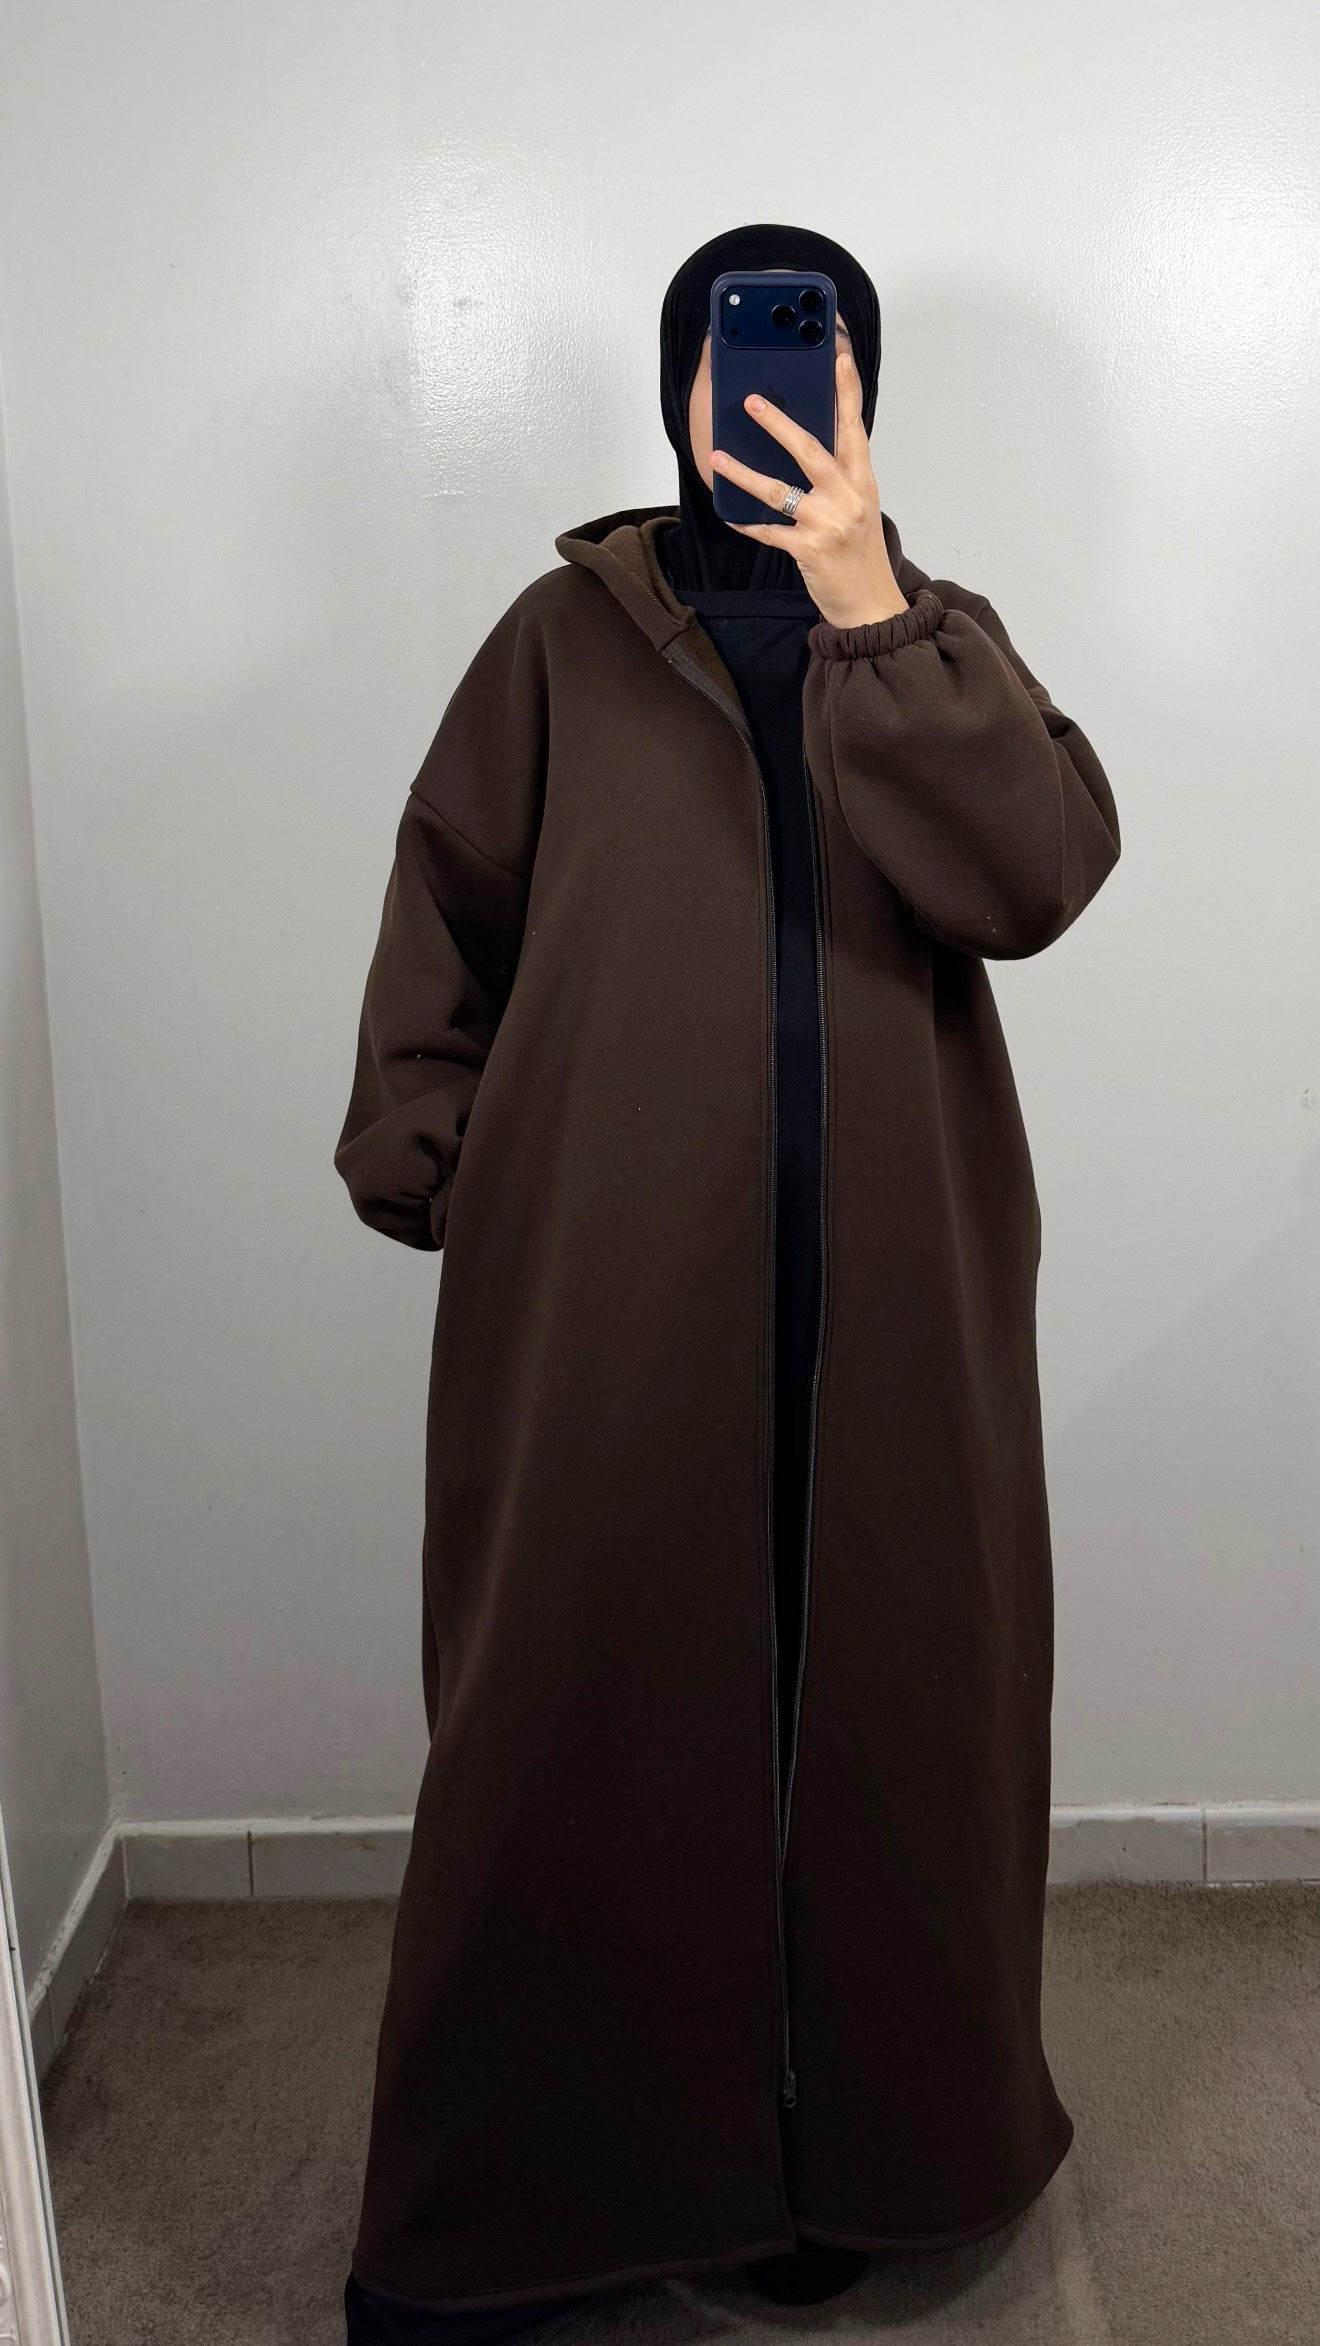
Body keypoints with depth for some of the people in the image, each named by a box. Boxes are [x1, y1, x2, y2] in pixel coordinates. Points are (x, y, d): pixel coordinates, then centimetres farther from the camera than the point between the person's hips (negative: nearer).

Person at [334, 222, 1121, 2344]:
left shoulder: (941, 637, 8)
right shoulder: (567, 631, 5)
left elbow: (1039, 875, -10)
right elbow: (447, 906, 6)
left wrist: (868, 610, -16)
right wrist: (421, 1159, -4)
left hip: (888, 1294, 2)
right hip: (603, 1290, -1)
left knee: (876, 1701, 10)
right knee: (582, 1706, 8)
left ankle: (858, 2137, 33)